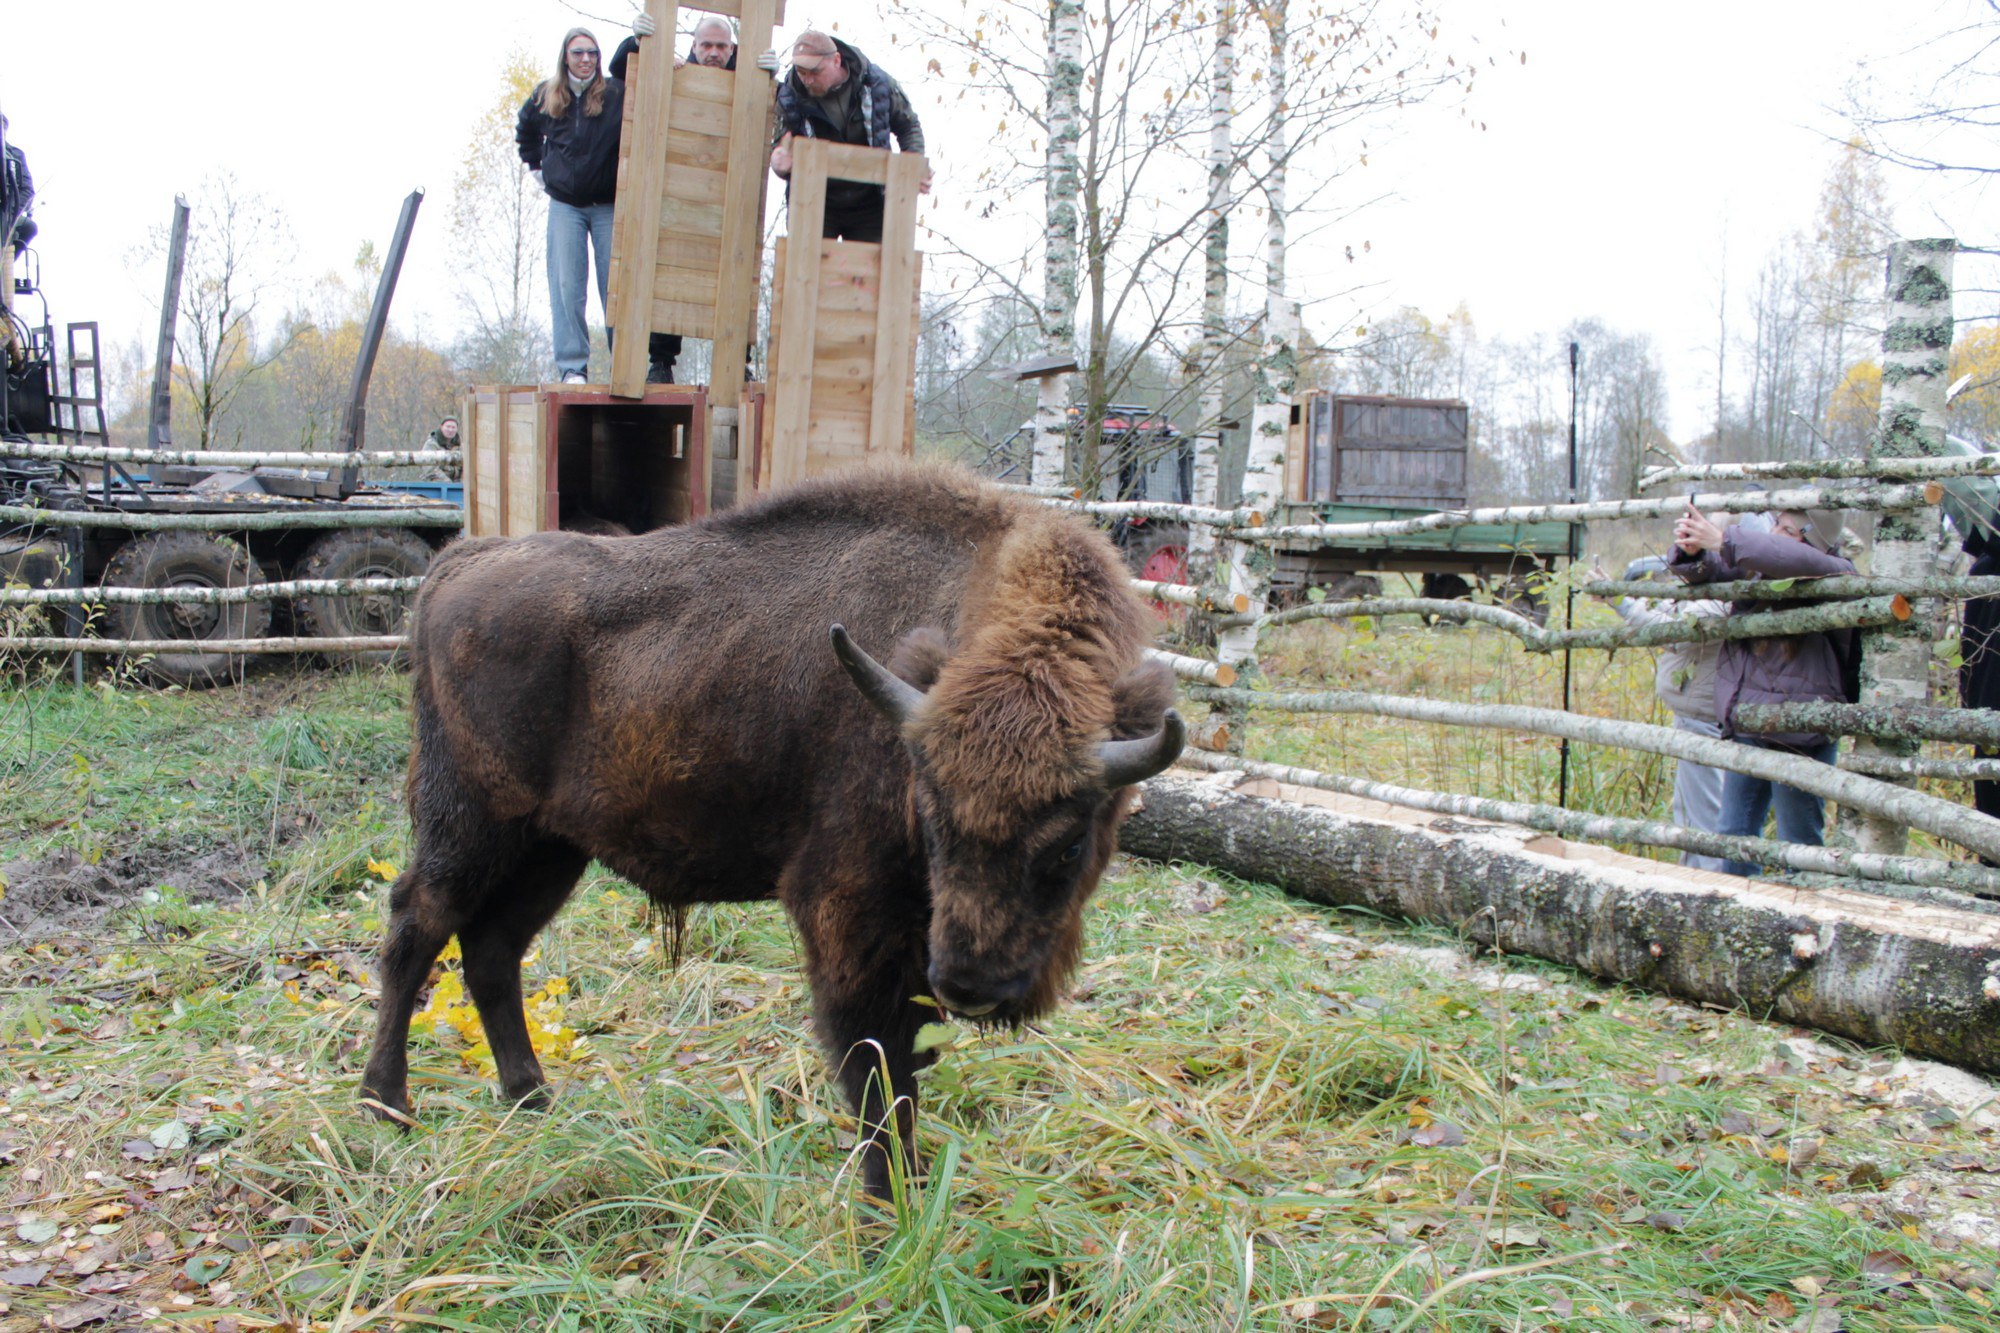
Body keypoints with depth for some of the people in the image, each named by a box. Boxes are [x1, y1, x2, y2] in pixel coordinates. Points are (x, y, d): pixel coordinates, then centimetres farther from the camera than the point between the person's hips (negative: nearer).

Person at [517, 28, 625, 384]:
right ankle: (572, 366, -2)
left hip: (609, 205, -2)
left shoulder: (617, 94, -4)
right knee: (566, 286, -3)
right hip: (565, 204, 2)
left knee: (615, 287, -1)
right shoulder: (546, 96, 8)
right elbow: (526, 131, 26)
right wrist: (536, 166, 19)